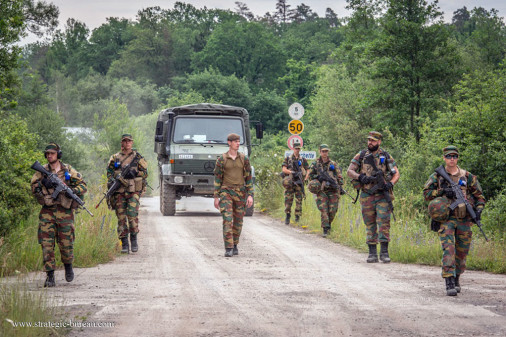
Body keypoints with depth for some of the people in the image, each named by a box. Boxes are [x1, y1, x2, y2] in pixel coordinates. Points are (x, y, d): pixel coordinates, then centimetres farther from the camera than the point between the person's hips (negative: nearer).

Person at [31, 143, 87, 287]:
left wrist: (71, 191, -14)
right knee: (47, 244, -7)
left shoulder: (68, 170, 4)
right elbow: (34, 189, 7)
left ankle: (68, 266, 32)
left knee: (66, 243, 3)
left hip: (64, 212, -1)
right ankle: (50, 276, -3)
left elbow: (83, 186, 4)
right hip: (47, 212, 1)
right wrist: (42, 183, -12)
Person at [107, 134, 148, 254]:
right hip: (119, 191, 2)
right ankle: (124, 244, 4)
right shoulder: (115, 158, 14)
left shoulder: (138, 157, 9)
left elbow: (145, 173, 8)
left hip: (133, 191, -2)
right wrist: (112, 180, -6)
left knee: (132, 216, -15)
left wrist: (135, 173, -7)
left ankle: (134, 240, 2)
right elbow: (109, 172, 13)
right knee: (121, 218, -1)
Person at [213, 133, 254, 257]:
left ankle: (234, 245, 25)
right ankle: (228, 248, -14)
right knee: (227, 220, -13)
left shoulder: (244, 159, 3)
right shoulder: (221, 159, -2)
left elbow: (248, 178, 4)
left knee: (238, 221, 8)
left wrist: (250, 195, -3)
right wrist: (216, 197, -1)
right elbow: (217, 178, 1)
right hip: (226, 191, -2)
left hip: (240, 193, 2)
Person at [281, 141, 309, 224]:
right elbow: (284, 169, -2)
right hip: (290, 182, -1)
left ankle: (297, 216, 4)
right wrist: (292, 172, -17)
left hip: (299, 182, 1)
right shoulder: (288, 159, 8)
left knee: (299, 199, -1)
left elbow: (308, 170, 11)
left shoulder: (303, 160, 11)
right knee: (288, 199, -5)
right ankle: (287, 216, 1)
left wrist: (306, 179, -5)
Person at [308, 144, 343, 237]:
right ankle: (325, 229, -12)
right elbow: (310, 175, 9)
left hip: (333, 190, 1)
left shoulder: (333, 164, 11)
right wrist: (318, 177, -9)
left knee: (332, 210, -2)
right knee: (324, 210, -11)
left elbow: (339, 176, 13)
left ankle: (329, 224, 22)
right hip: (322, 190, -1)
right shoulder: (315, 164, 8)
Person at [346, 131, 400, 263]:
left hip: (382, 195, -2)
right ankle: (372, 253, 8)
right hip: (367, 196, 2)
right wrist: (360, 177, -18)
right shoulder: (361, 155, 6)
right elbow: (349, 171, 2)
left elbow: (396, 174, 2)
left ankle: (384, 252, -6)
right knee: (370, 225, 5)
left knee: (384, 222, -10)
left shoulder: (386, 156, 3)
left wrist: (390, 183, -18)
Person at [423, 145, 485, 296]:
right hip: (446, 220, -2)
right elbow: (426, 193, 1)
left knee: (462, 252, 9)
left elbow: (479, 196, 12)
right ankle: (449, 283, -22)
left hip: (464, 220, 2)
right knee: (448, 249, -16)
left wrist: (479, 209, -6)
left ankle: (456, 279, 30)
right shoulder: (437, 176, 6)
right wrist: (442, 191, -13)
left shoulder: (467, 176, 8)